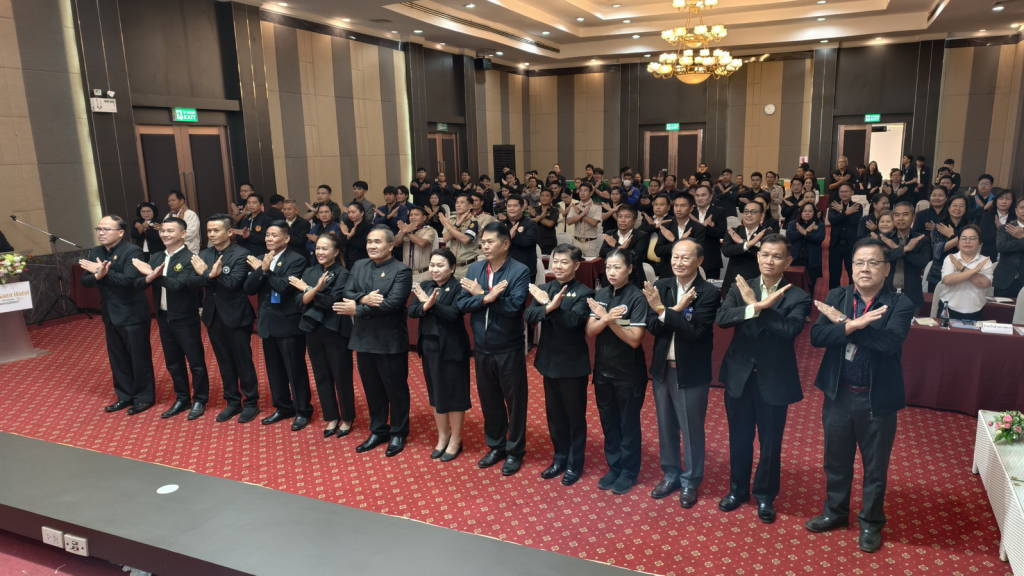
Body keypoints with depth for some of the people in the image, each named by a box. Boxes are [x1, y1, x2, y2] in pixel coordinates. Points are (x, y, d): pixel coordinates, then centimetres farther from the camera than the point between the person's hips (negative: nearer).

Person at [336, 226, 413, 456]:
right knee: (372, 388, 16)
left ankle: (398, 433, 23)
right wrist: (363, 298, -22)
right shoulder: (358, 266, 9)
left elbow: (393, 303, -21)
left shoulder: (401, 271, -11)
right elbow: (347, 292, 0)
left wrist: (357, 310, -22)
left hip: (390, 340, -6)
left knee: (395, 388, 8)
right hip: (364, 338, 6)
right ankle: (378, 430, 31)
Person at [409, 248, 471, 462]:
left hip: (451, 348, -6)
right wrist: (424, 306, -22)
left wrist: (432, 304, -25)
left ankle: (455, 440, 20)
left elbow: (454, 314, -21)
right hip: (429, 346, 6)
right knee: (435, 393, 16)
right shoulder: (424, 286, 6)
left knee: (454, 393, 5)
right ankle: (442, 437, 32)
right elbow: (411, 311, -3)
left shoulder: (458, 288, -11)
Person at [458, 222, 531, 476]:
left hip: (509, 349, -5)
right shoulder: (474, 269, 4)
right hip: (482, 348, 5)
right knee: (489, 400, 17)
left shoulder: (520, 271, -12)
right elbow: (462, 304, -5)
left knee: (514, 401, 9)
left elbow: (513, 306, -23)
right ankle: (495, 446, 34)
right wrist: (488, 297, -22)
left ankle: (515, 451, 25)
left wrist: (481, 294, -15)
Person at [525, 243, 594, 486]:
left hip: (573, 364, -5)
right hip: (549, 361, 5)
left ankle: (575, 463, 24)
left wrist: (550, 306, -32)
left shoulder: (584, 293, -11)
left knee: (575, 415, 9)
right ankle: (560, 458, 33)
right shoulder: (544, 289, 4)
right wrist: (549, 307, -27)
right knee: (554, 413, 16)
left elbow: (573, 321, -25)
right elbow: (529, 316, -9)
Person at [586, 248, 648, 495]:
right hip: (603, 369, 5)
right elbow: (590, 332, -5)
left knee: (628, 424, 10)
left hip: (629, 373, -5)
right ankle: (614, 467, 32)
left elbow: (634, 339, -19)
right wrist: (605, 318, -23)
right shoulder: (600, 295, 1)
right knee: (608, 423, 16)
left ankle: (628, 472, 26)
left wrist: (609, 320, -24)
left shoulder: (637, 298, -15)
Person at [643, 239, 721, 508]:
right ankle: (670, 475, 36)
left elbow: (695, 331, -24)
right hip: (662, 368, 5)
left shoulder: (709, 293, -14)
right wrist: (677, 310, -23)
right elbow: (652, 326, -7)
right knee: (666, 426, 17)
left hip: (691, 372, -4)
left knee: (691, 429, 9)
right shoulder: (661, 286, 0)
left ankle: (690, 481, 28)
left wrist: (663, 310, -28)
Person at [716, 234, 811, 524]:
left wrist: (756, 306, -24)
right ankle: (737, 489, 37)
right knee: (739, 439, 17)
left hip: (774, 380, -2)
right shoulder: (740, 288, -1)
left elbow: (789, 330, -25)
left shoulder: (798, 297, -8)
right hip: (739, 376, 2)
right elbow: (721, 318, -17)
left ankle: (765, 495, 33)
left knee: (770, 444, 12)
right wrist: (756, 306, -30)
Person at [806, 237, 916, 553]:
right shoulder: (836, 297, -1)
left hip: (877, 400, -2)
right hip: (838, 395, 3)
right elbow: (817, 336, -14)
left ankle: (871, 522, 34)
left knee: (875, 466, 14)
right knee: (836, 460, 19)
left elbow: (890, 341, -27)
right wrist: (855, 324, -27)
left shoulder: (900, 304, -9)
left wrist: (843, 321, -22)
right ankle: (835, 511, 39)